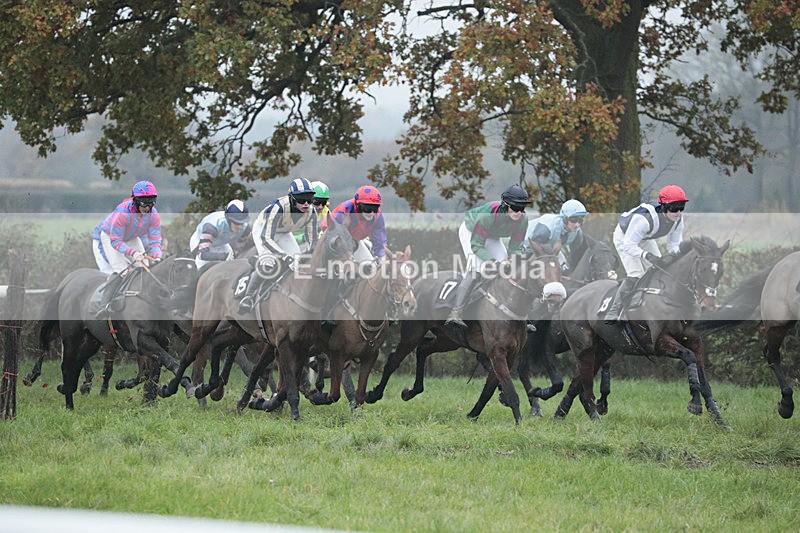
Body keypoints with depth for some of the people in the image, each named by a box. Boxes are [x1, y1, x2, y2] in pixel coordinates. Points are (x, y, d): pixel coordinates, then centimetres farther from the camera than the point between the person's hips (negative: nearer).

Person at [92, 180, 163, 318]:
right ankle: (104, 305, -29)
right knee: (120, 269, -24)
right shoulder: (122, 212, -38)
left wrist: (157, 257, -37)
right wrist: (133, 253, -46)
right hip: (109, 236, -6)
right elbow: (115, 241, -34)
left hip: (131, 238, 6)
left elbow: (155, 240, -17)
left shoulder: (154, 215, -22)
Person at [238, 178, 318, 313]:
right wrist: (283, 255, -55)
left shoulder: (310, 212, -25)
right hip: (263, 230, -5)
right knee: (268, 263, -28)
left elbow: (312, 241, -15)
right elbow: (266, 239, -43)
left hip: (284, 234, 5)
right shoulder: (278, 207, -41)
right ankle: (248, 297, -15)